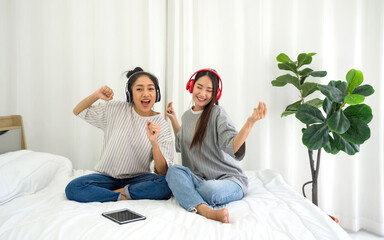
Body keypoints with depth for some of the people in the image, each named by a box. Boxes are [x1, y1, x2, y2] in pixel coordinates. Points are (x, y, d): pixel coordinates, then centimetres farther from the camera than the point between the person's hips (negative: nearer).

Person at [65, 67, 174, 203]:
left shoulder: (161, 125, -8)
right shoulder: (116, 110, -2)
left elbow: (164, 172, -13)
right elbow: (77, 111, 10)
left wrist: (154, 142, -30)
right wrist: (96, 95, -9)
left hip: (138, 178, -1)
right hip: (108, 176, 2)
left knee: (167, 184, -32)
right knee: (72, 188, -24)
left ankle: (123, 191, -15)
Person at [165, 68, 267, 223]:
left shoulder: (217, 113, -9)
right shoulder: (187, 116, 11)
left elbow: (232, 146, -25)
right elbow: (181, 145, 27)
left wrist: (250, 122, -40)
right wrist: (173, 119, 22)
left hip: (228, 178, -5)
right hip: (199, 179, 6)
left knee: (210, 189, -41)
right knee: (174, 171, -29)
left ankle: (182, 193, -17)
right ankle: (205, 210, -44)